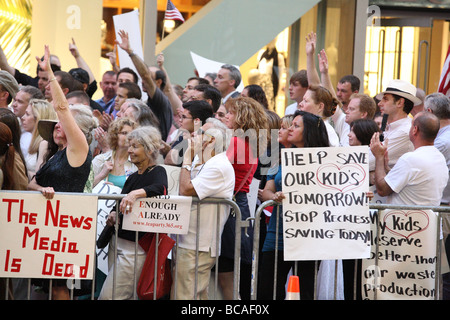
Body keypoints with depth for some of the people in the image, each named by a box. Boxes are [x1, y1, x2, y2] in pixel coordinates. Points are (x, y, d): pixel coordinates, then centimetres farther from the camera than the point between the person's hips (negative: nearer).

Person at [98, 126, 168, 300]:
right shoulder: (133, 177, 18)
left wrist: (136, 193, -46)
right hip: (120, 242, 9)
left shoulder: (158, 172, -7)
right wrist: (113, 214, -2)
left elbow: (160, 188, -30)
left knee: (108, 296, -13)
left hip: (136, 245, -9)